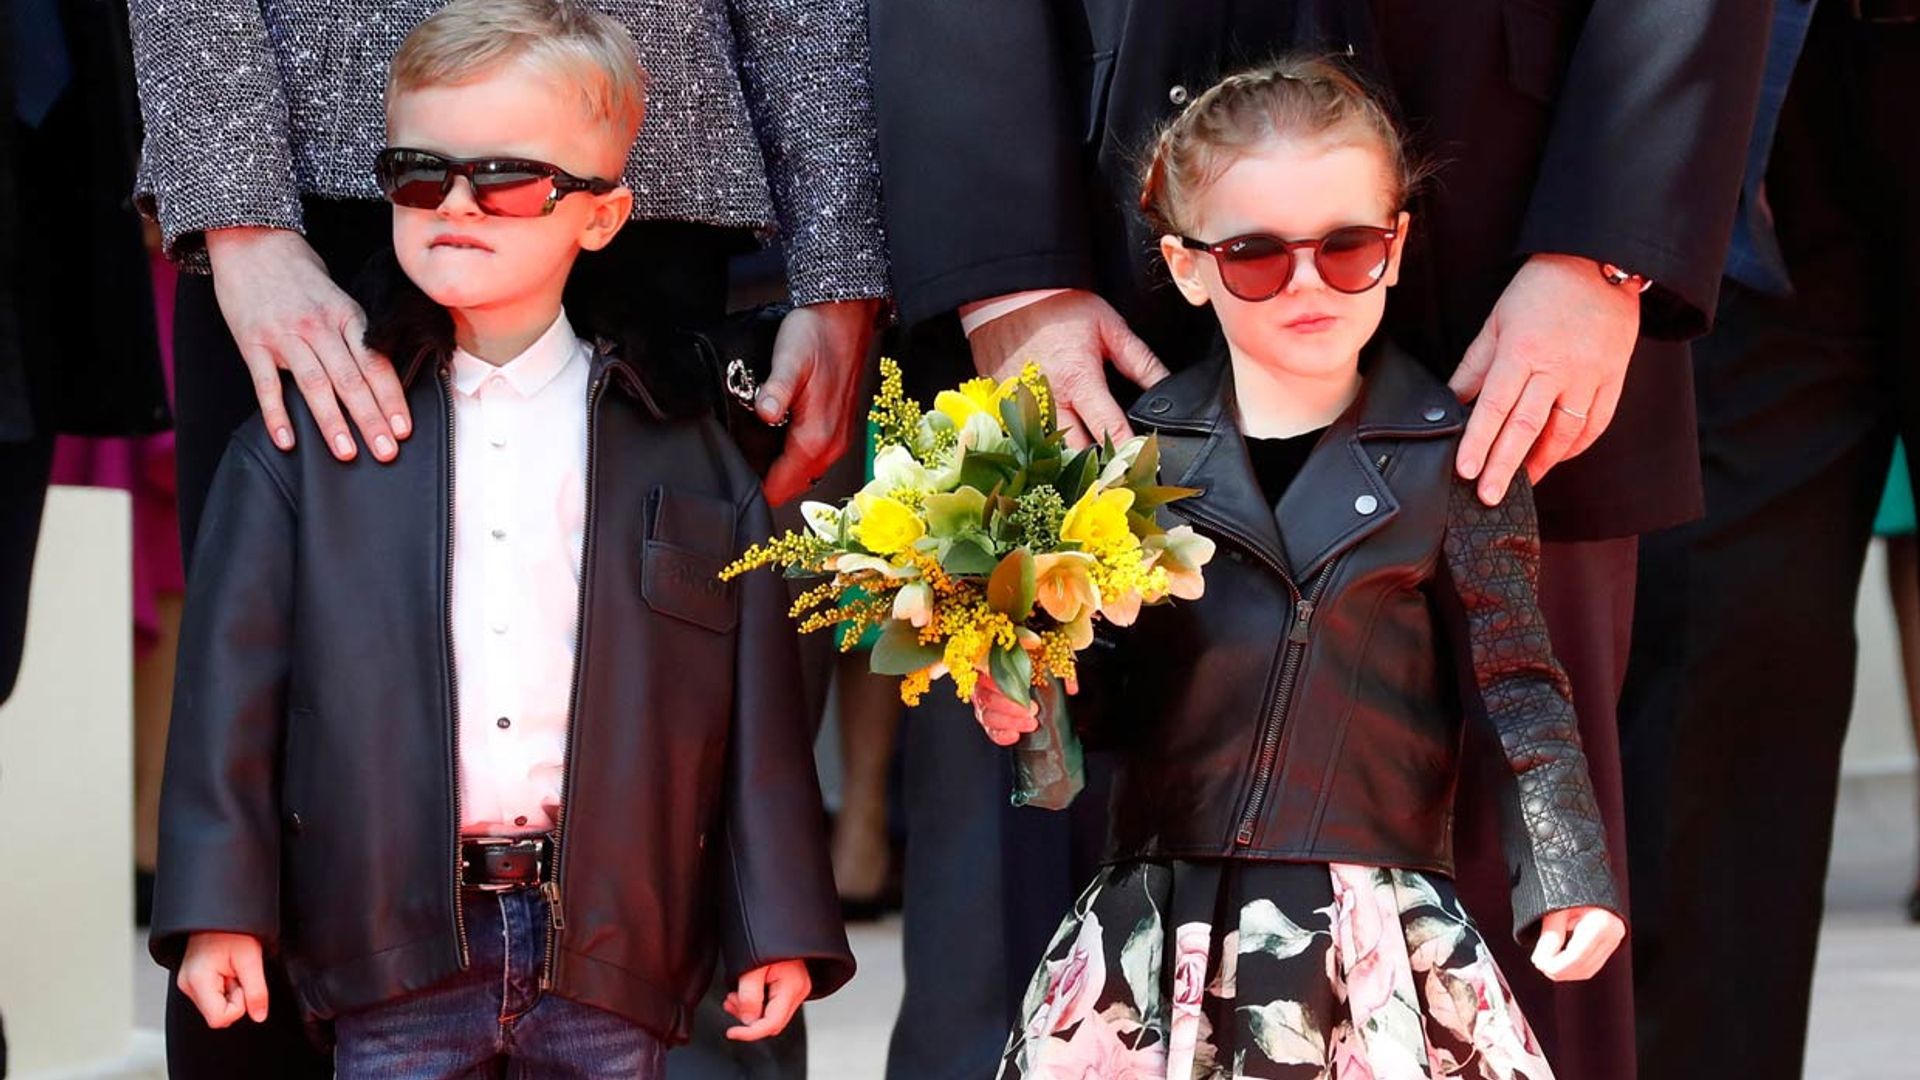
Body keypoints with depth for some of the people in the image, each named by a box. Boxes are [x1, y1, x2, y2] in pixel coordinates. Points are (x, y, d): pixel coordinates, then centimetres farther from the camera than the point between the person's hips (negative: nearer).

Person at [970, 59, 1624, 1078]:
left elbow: (1514, 686, 1)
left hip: (1376, 940, -2)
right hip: (1160, 926, 2)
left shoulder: (1453, 457, 0)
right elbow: (1110, 685, 12)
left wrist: (1566, 877, -4)